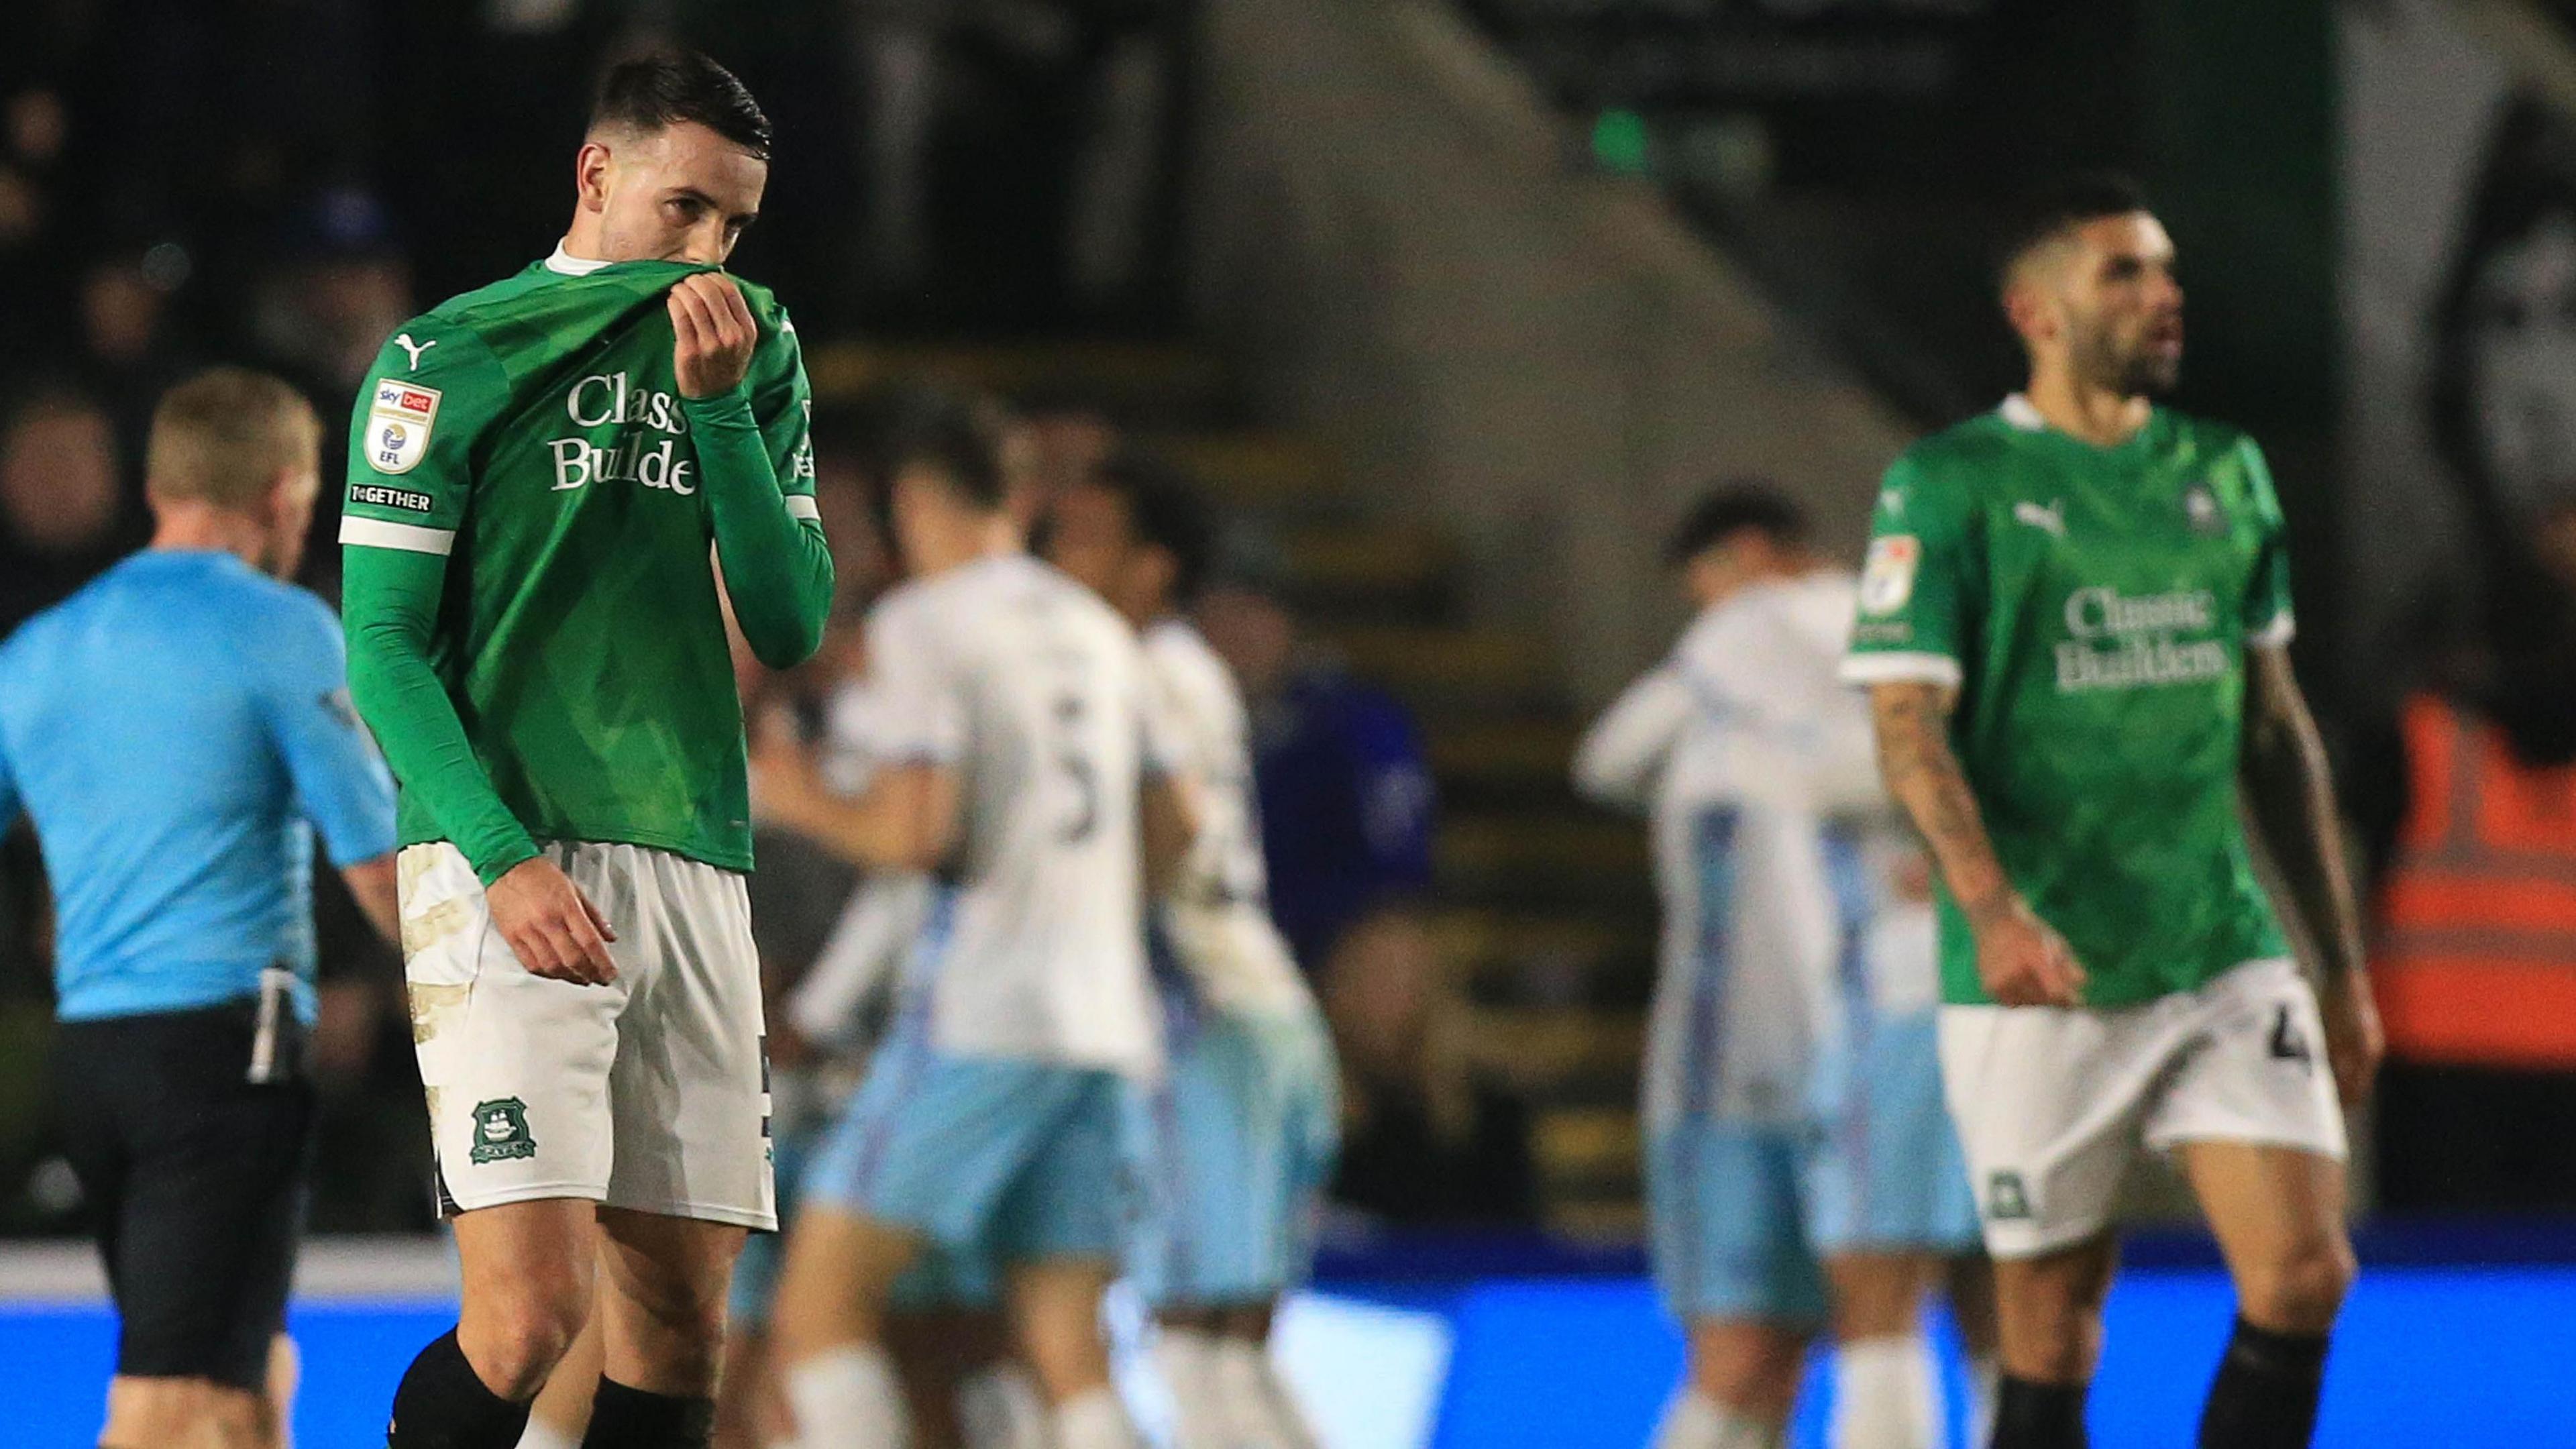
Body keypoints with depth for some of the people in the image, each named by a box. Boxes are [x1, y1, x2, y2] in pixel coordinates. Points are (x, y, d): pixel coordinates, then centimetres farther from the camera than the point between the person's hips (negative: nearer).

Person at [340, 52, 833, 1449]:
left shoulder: (751, 362, 15)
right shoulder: (446, 360, 1)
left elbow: (791, 625, 7)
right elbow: (381, 648, -3)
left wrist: (719, 409, -5)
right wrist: (503, 857, -15)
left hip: (694, 866, 5)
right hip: (504, 862, -5)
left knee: (681, 1321, 2)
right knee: (531, 1311, -17)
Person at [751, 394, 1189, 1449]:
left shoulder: (923, 620, -5)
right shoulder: (1097, 630, 17)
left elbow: (915, 832, -16)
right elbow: (1170, 833, 24)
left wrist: (802, 802, 2)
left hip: (976, 1019, -7)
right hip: (1101, 1022, 7)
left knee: (820, 1310, -4)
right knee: (1067, 1352, 6)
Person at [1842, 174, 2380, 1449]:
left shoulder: (2224, 472, 13)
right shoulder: (1945, 487, -3)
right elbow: (1910, 728, -11)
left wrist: (2343, 961, 19)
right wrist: (1993, 910, -27)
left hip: (2229, 961, 4)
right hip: (2041, 979, -4)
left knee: (2304, 1275, -9)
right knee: (2052, 1340, 1)